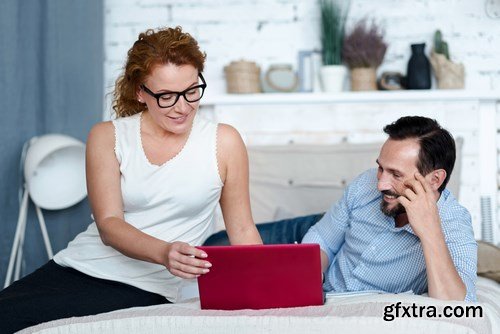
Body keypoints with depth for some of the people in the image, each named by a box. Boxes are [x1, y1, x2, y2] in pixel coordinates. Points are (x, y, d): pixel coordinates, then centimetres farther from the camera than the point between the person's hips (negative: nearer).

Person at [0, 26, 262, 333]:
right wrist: (163, 252, -26)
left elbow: (242, 230, 7)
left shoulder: (223, 142, 3)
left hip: (145, 290, -3)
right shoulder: (108, 137, 5)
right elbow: (108, 225, -7)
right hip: (73, 269, 3)